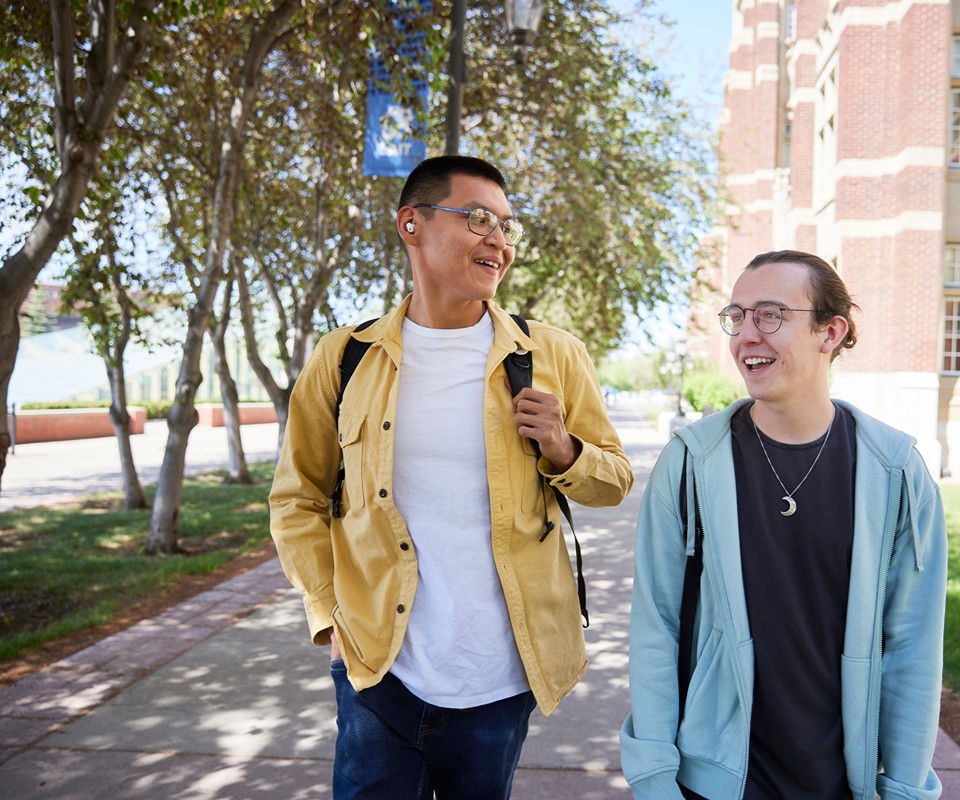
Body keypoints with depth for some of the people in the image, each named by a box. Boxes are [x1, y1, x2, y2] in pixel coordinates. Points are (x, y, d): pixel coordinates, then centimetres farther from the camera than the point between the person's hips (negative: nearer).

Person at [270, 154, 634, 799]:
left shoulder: (554, 357, -1)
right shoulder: (345, 359, -1)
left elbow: (616, 479, 7)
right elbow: (298, 499, 7)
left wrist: (563, 453, -14)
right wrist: (331, 615, -2)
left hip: (499, 681, 1)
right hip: (378, 673, 0)